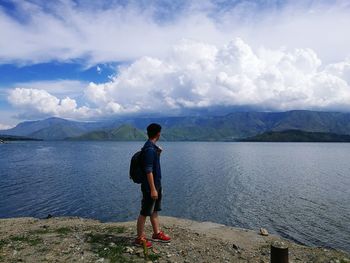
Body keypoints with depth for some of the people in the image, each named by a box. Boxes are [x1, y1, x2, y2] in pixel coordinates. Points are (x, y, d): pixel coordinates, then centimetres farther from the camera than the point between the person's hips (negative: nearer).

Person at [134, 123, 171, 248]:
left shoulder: (152, 146, 8)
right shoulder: (149, 149, -22)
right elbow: (148, 170, -25)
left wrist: (158, 152, 15)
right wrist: (152, 189, -23)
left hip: (156, 184, 10)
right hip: (150, 186, -10)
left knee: (154, 210, 19)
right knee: (145, 212, 4)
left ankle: (157, 233, 33)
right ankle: (140, 238, 18)